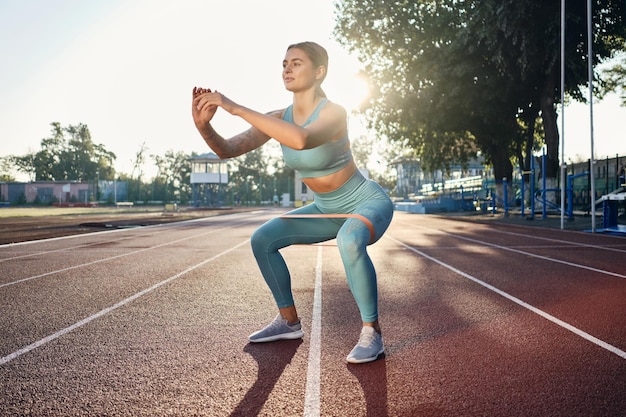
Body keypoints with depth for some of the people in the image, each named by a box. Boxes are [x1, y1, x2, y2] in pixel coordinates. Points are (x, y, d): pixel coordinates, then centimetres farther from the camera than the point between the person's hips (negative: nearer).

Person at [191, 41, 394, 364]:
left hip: (369, 203, -7)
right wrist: (203, 125, -35)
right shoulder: (279, 118, -7)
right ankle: (289, 322, 13)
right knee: (262, 239, 0)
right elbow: (227, 150, -14)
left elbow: (301, 139, -49)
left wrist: (236, 108, -46)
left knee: (350, 240, -40)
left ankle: (372, 333, -20)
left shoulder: (334, 112, -27)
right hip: (327, 210, 7)